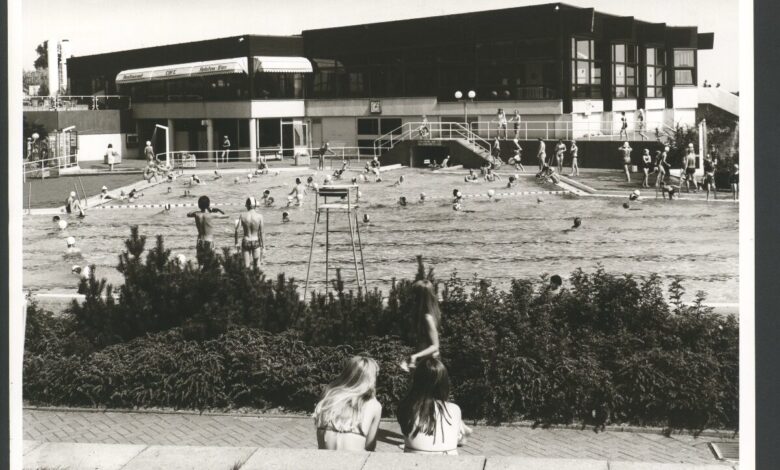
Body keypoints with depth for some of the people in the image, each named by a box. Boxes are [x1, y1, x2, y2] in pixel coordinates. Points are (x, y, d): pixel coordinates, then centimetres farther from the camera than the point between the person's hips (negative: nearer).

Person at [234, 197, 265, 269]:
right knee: (257, 266, 11)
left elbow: (236, 230, -11)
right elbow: (261, 233, -6)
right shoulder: (259, 216, -9)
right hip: (256, 242, 0)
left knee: (246, 266, 5)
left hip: (245, 243, 0)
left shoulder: (242, 216, -8)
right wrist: (263, 245, 3)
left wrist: (236, 243, -1)